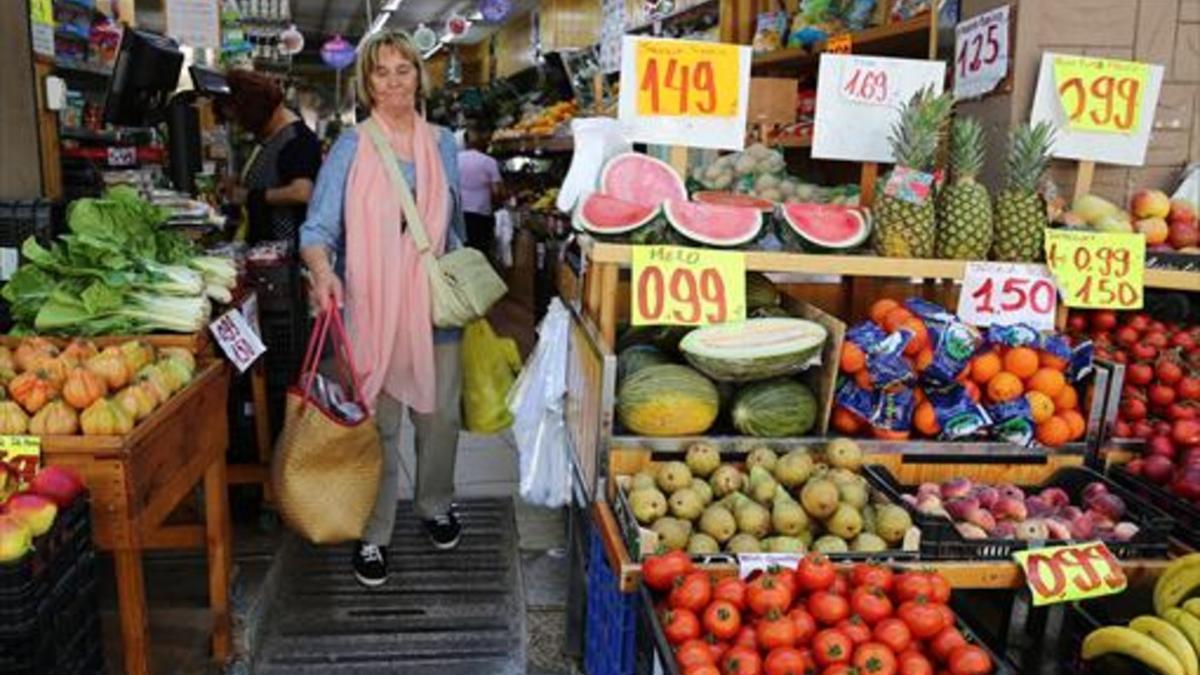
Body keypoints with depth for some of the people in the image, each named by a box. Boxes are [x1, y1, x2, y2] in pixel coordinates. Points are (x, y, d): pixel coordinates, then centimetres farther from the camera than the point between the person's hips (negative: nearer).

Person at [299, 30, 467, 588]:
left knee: (439, 413, 12)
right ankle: (373, 535, 17)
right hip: (371, 307, -3)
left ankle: (435, 505, 36)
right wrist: (322, 269, -27)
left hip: (435, 305, 3)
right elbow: (319, 226, -7)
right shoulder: (351, 148, -1)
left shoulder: (443, 144, 10)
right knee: (376, 422, 1)